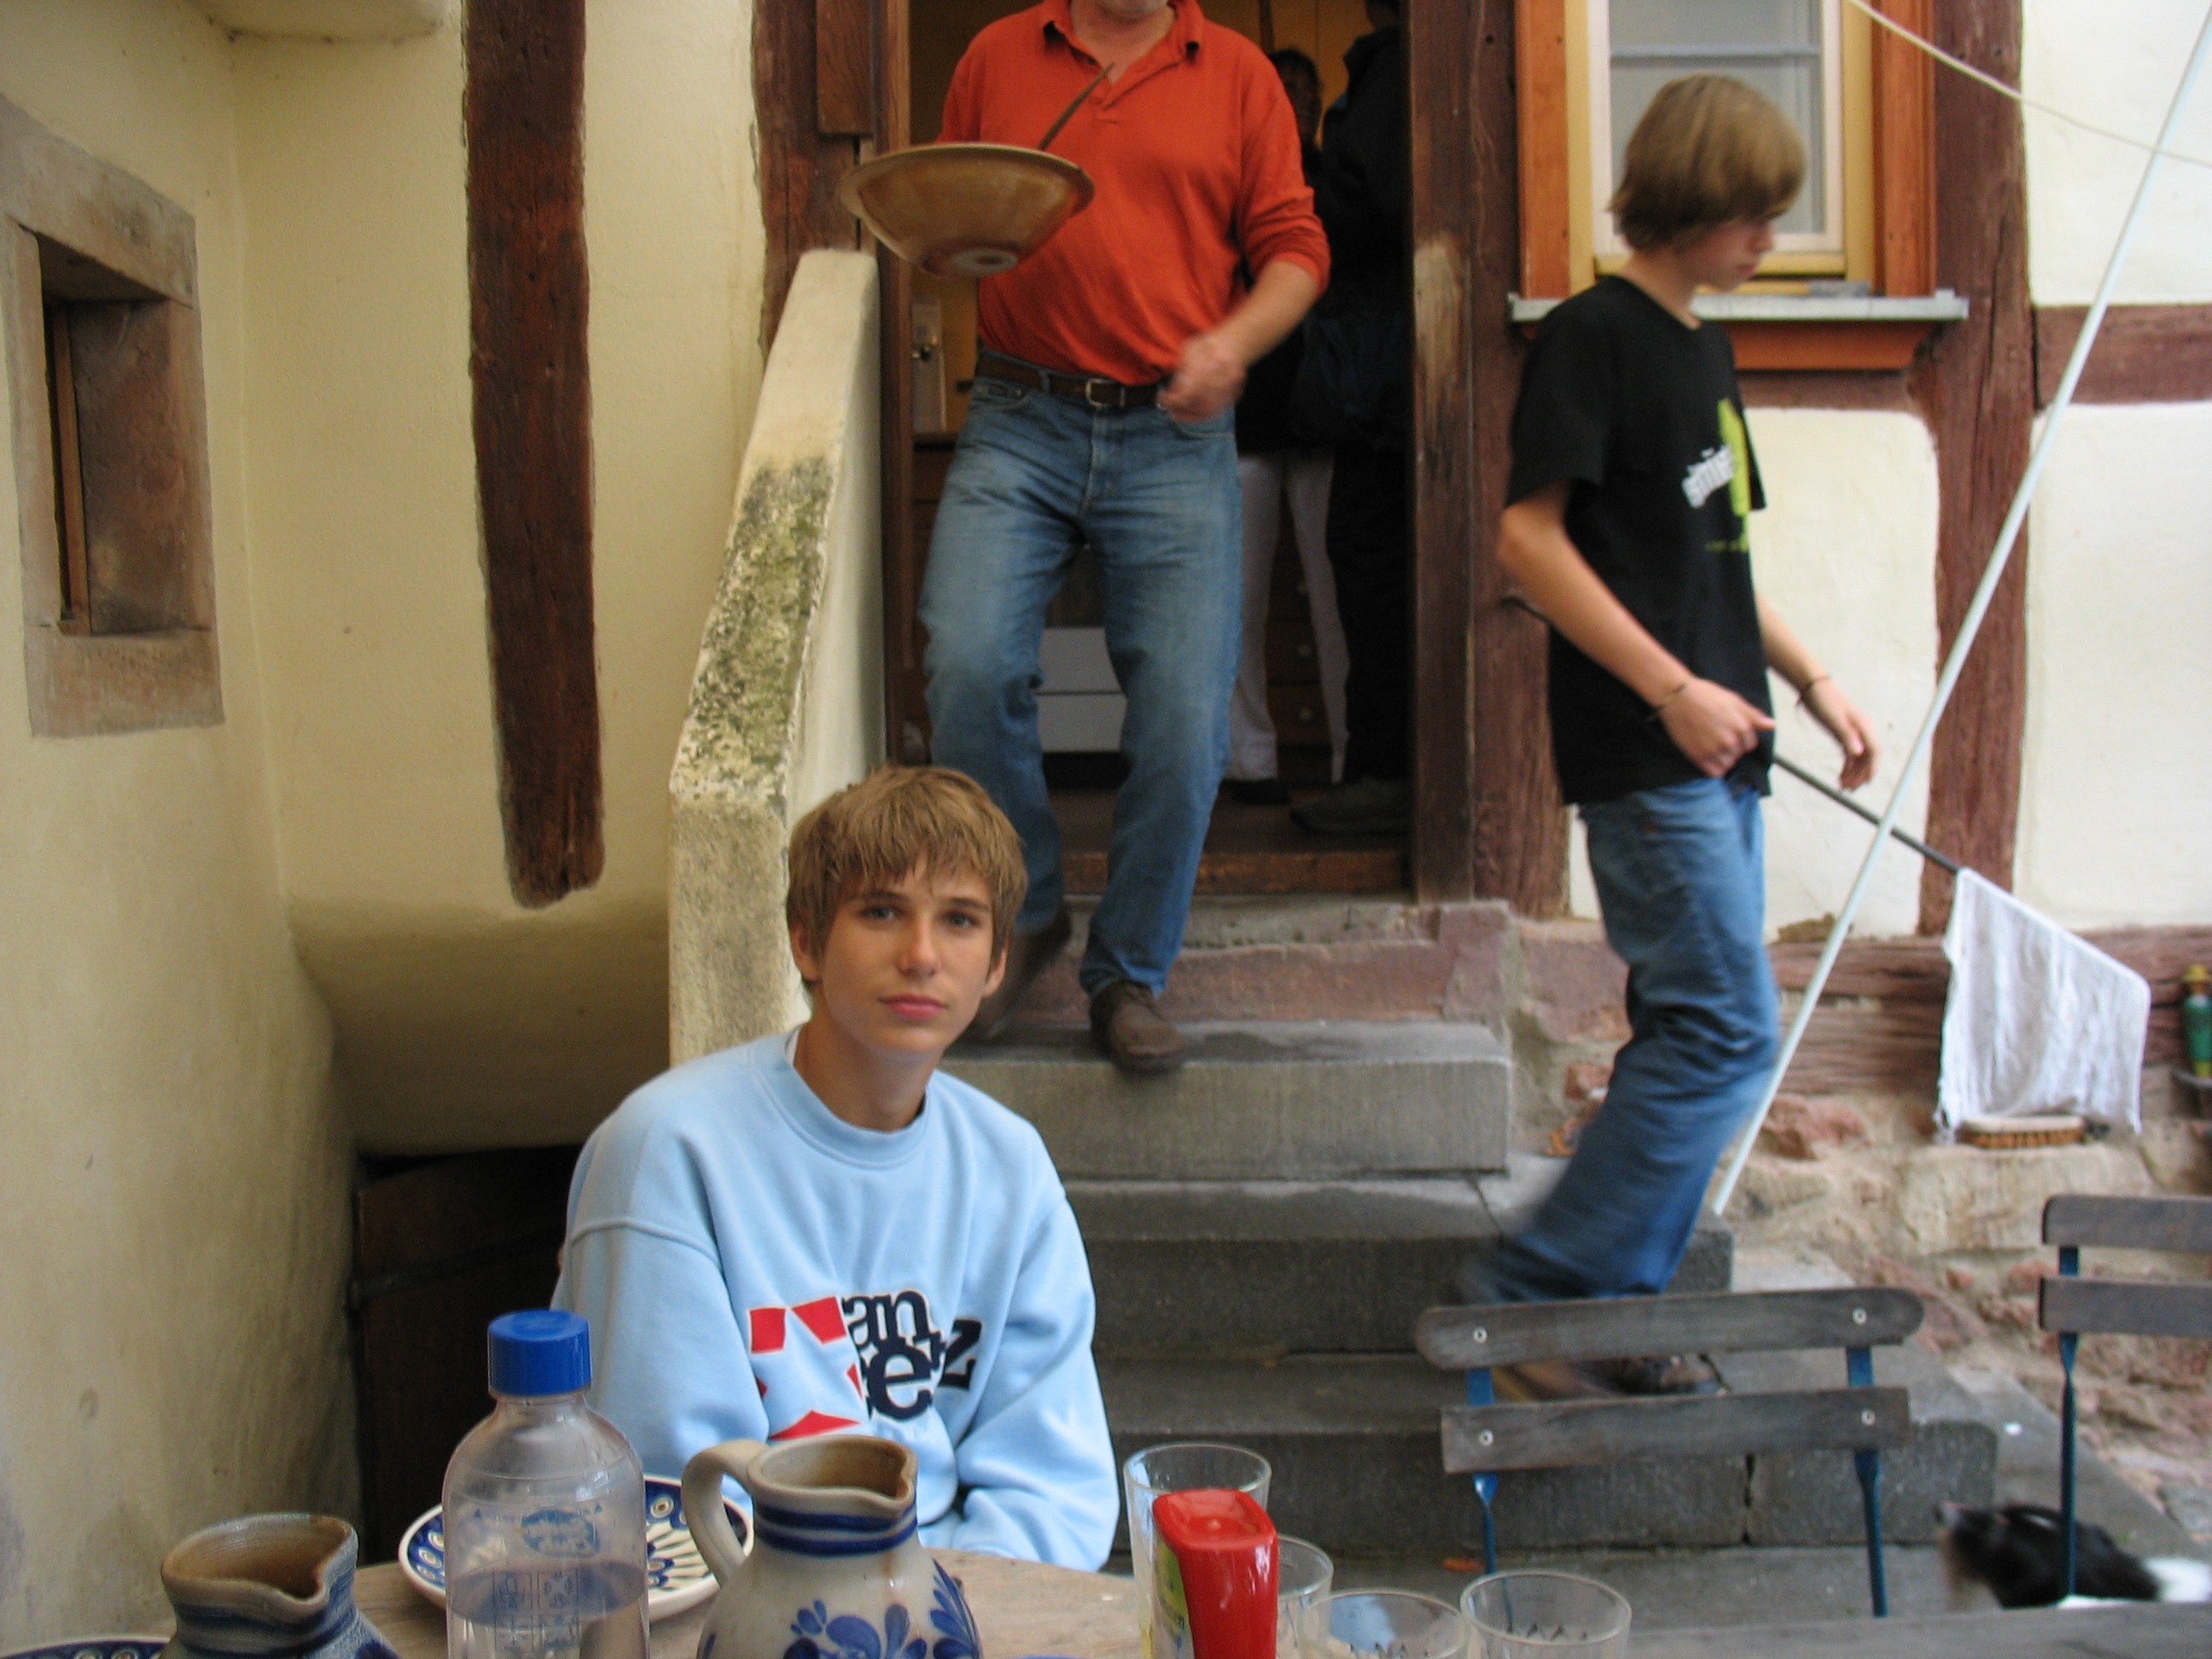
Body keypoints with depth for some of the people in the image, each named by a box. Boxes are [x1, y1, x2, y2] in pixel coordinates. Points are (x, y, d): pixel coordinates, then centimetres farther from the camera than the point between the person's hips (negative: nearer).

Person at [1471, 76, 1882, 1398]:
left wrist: (1813, 680, 19)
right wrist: (1673, 688, -19)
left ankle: (1621, 1316, 19)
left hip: (1716, 749, 9)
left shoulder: (1706, 348, 19)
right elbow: (1530, 537, -16)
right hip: (1643, 755, -9)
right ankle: (1530, 1298, -4)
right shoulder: (1594, 335, -8)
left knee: (1692, 1035, 10)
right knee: (1727, 1031, -11)